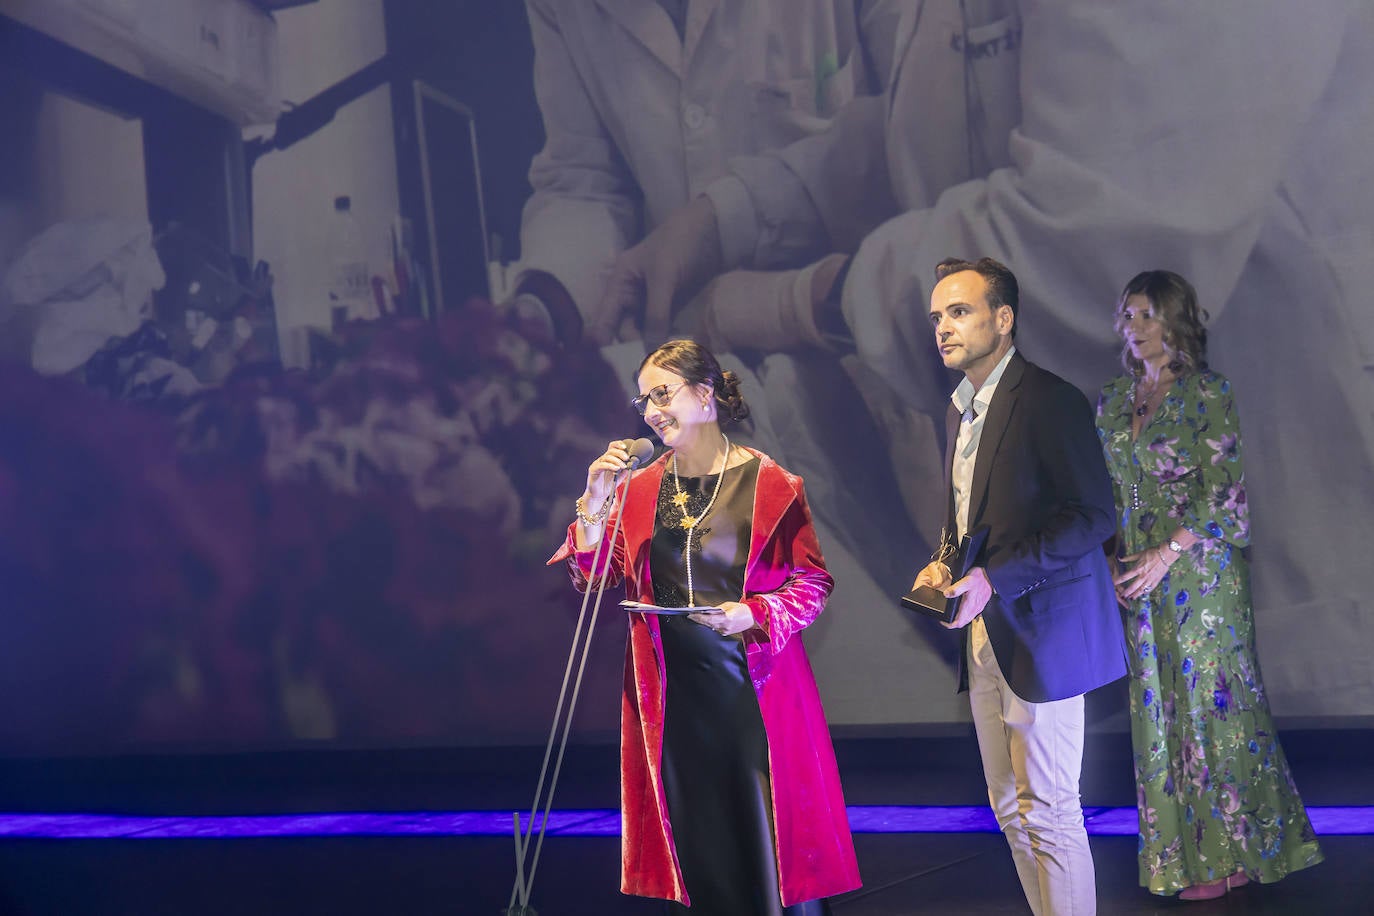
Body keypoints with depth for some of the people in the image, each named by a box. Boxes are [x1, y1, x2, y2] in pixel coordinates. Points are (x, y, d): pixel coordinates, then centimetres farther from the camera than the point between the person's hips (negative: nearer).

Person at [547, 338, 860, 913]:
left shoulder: (770, 484, -4)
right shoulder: (640, 488, 8)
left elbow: (813, 582, -2)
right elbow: (594, 579, 4)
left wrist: (755, 614, -18)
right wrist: (595, 502, -8)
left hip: (751, 686, -3)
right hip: (670, 689, 4)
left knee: (767, 832, -4)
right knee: (694, 839, 7)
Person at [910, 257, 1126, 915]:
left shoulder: (1049, 399, -13)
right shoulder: (960, 408, 14)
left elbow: (1093, 516, -17)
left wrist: (995, 578, -22)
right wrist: (944, 564, 5)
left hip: (1041, 632, -9)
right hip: (985, 635, 9)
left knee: (1048, 812, -5)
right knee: (1012, 810, 13)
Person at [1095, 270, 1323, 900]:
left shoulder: (1207, 394, -7)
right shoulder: (1113, 401, 11)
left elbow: (1222, 492, -12)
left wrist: (1166, 553, -16)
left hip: (1200, 570, -6)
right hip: (1137, 578, 6)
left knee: (1210, 701, -2)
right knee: (1158, 706, 7)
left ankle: (1230, 852, 7)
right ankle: (1182, 848, 16)